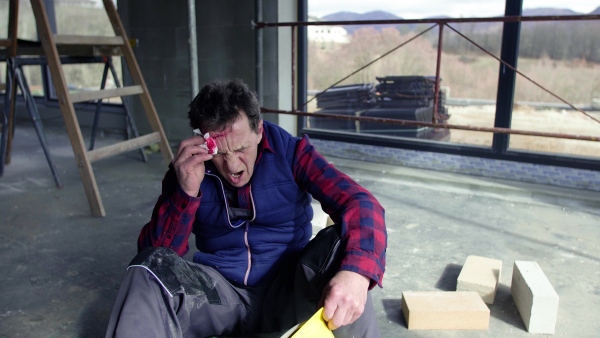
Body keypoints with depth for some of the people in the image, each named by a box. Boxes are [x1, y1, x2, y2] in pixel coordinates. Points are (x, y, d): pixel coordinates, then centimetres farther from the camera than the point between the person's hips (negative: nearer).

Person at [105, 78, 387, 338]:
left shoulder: (290, 151, -8)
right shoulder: (189, 169, -3)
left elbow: (359, 203, -20)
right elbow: (155, 252, -7)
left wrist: (356, 271, -41)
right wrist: (185, 192, -25)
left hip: (287, 288, 0)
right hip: (220, 290, 1)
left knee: (338, 242, -30)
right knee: (149, 268, -26)